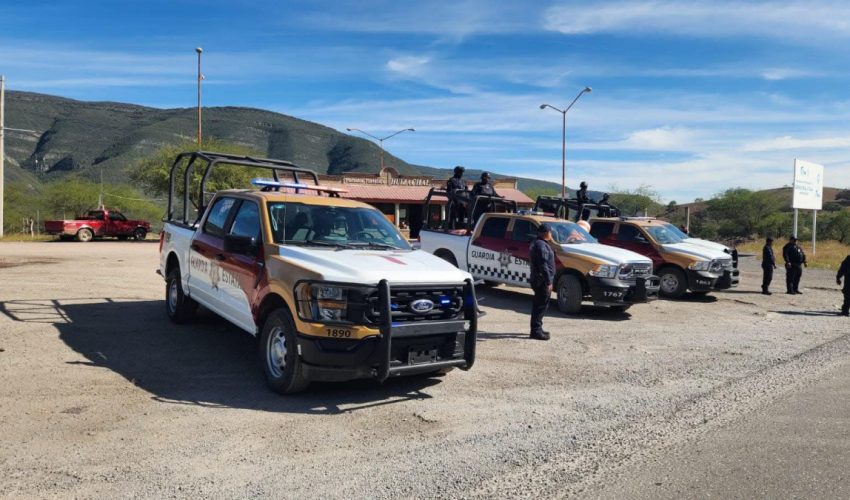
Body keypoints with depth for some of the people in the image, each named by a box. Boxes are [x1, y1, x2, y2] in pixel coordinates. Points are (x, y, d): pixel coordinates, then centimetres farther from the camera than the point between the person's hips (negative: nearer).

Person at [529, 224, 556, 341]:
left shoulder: (535, 243, 16)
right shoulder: (541, 245, -17)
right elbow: (543, 265, -23)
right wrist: (548, 281, -24)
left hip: (536, 279, 11)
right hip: (542, 280, -11)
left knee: (538, 305, 16)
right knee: (541, 305, -7)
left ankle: (536, 329, 25)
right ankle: (536, 331, -6)